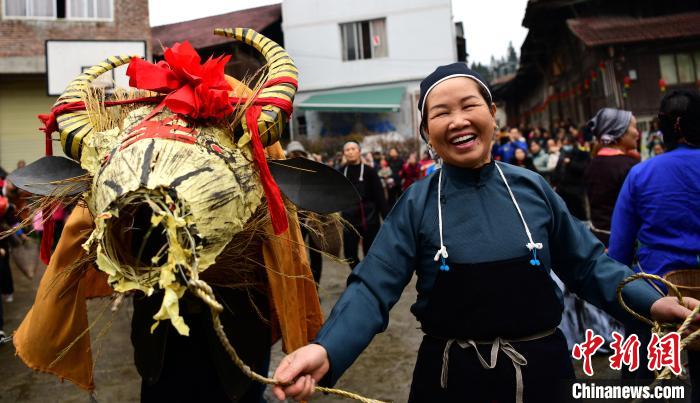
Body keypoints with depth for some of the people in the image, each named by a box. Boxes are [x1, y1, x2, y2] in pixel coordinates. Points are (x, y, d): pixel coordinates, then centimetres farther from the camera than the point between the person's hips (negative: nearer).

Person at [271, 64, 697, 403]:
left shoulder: (533, 188, -3)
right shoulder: (416, 204, -10)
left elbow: (588, 263, 5)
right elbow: (373, 289, -16)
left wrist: (652, 301, -11)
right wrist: (325, 352, -31)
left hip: (540, 368, 2)